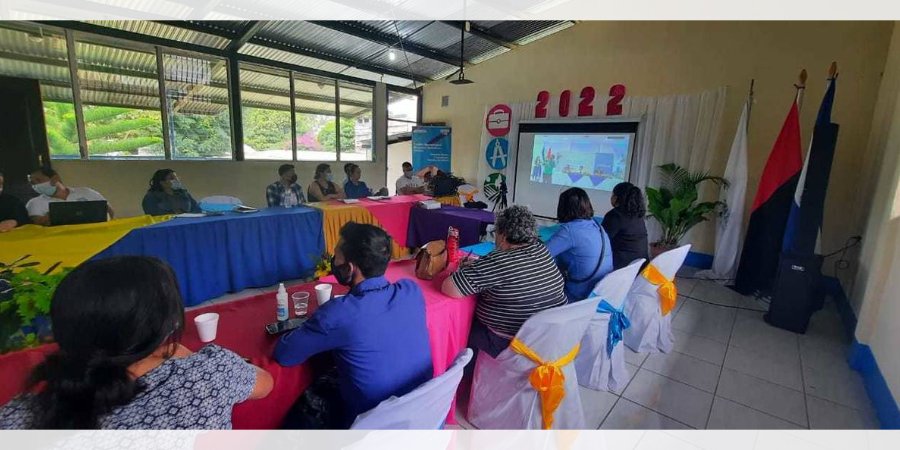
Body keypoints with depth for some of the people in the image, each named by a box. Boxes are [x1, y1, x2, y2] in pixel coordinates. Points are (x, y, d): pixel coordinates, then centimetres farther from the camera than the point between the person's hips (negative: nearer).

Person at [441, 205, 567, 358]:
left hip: (509, 344, -7)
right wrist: (476, 265, 11)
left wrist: (467, 270, -5)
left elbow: (449, 289, -25)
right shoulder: (541, 248, -3)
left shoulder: (498, 262, -25)